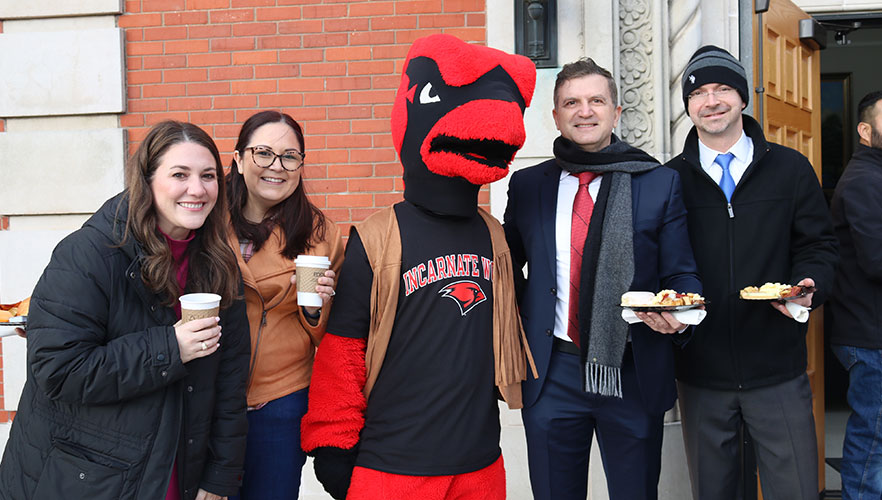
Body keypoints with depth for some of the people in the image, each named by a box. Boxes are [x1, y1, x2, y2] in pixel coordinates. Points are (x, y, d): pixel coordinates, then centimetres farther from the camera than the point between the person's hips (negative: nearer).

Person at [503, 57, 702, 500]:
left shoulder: (660, 183, 1)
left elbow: (681, 273, 2)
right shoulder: (526, 186, 5)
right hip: (551, 375, 1)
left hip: (633, 375, -1)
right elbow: (508, 268, 14)